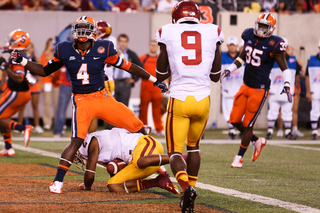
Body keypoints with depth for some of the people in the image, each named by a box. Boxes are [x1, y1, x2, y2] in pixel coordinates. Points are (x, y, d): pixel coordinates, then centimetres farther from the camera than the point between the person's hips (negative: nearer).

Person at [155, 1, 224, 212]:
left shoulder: (168, 34, 3)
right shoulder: (212, 33, 6)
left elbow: (161, 75, 10)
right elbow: (215, 76, 14)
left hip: (179, 99, -2)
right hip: (203, 99, 2)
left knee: (175, 151, 6)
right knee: (194, 145, 25)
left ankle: (186, 186, -23)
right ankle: (189, 194, 22)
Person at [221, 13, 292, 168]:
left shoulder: (273, 44, -15)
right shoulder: (249, 37, 3)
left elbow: (284, 67, -9)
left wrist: (287, 85, -21)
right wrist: (230, 69, 11)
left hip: (260, 89, -7)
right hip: (245, 85, 7)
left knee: (247, 124, 0)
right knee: (234, 120, 8)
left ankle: (239, 157, 16)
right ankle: (257, 141, 30)